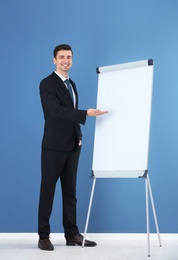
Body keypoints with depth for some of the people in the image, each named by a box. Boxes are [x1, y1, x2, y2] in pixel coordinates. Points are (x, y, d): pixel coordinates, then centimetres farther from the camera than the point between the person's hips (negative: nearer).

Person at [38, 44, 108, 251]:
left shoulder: (71, 84, 16)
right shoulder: (47, 84, -9)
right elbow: (56, 110, -22)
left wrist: (79, 137, 12)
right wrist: (86, 114, -29)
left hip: (72, 146, 7)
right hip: (54, 146, -7)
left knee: (70, 191, 9)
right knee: (48, 190, -2)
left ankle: (72, 234, 15)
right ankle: (43, 236, 5)